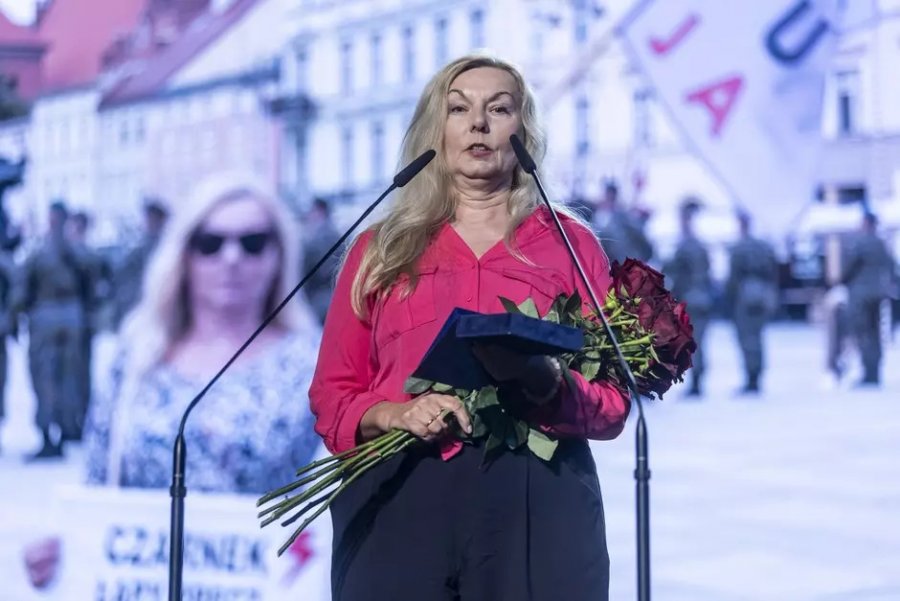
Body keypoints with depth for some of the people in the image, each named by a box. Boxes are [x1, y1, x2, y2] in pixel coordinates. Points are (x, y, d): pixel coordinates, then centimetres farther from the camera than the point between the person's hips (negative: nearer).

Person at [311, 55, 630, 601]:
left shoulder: (570, 244, 12)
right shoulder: (381, 250, 14)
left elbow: (613, 403, 7)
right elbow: (332, 396, 10)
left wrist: (550, 387, -13)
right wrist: (394, 414, -10)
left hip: (537, 503, 0)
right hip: (398, 499, 1)